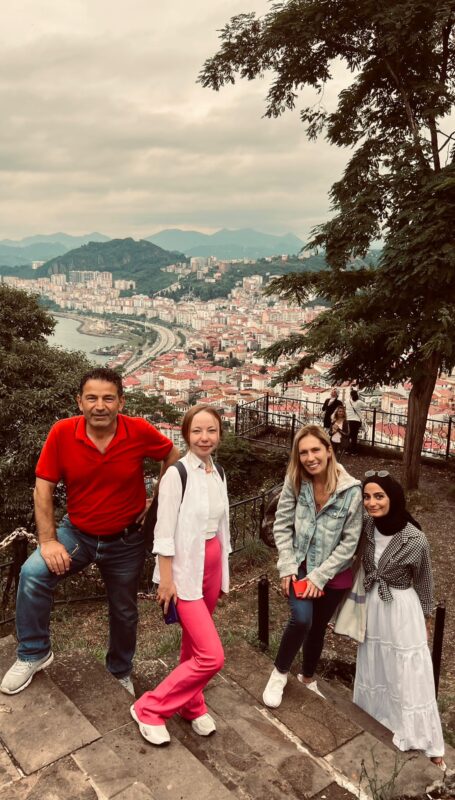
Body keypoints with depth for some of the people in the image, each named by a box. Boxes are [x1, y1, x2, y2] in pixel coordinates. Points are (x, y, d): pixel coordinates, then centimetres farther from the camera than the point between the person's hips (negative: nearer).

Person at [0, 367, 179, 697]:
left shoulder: (139, 431, -21)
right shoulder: (62, 432, -20)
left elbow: (173, 455, -3)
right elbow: (44, 487, -13)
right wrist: (48, 540, -17)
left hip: (126, 541, 0)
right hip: (77, 533, 0)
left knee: (124, 613, 17)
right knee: (33, 573, -25)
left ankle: (120, 672, 46)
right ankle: (34, 653, 0)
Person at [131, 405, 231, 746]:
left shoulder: (219, 473, 6)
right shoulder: (177, 474, -17)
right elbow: (164, 532, -15)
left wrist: (223, 571, 16)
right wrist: (166, 579, -14)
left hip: (212, 565, 7)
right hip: (186, 569, -7)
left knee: (194, 643, 20)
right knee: (212, 656, -9)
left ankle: (192, 706, 39)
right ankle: (149, 709, 7)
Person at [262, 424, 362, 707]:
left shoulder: (351, 490, -19)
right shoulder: (295, 482, -12)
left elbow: (349, 542, -15)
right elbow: (282, 526, -5)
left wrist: (319, 576, -15)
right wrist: (288, 567, -12)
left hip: (333, 573, 0)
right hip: (300, 567, 0)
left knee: (318, 627, 16)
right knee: (302, 619, -20)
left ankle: (308, 678, 45)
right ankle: (280, 673, 8)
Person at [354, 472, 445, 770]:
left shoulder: (415, 539, -24)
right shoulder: (367, 528, -12)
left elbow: (423, 582, -7)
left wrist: (425, 620, 5)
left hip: (402, 611, -4)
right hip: (372, 608, 5)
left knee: (409, 677, 6)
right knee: (374, 671, 21)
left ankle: (426, 742, 23)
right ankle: (378, 721, 44)